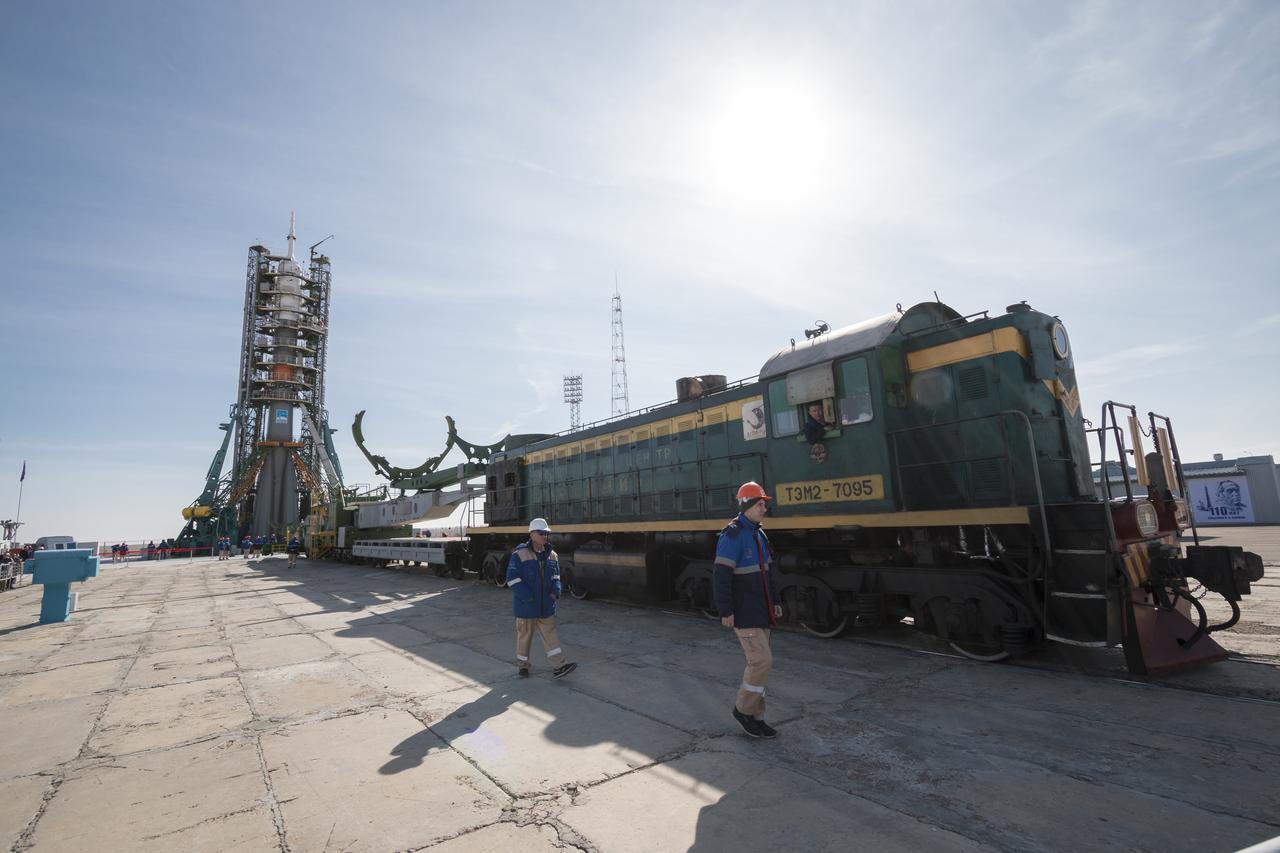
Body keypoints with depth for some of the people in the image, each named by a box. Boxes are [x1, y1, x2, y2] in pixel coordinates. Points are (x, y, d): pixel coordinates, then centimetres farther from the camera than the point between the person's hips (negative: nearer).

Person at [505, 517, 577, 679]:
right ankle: (522, 664, 27)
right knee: (524, 634, 10)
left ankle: (559, 665, 4)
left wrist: (555, 591, -3)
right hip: (526, 605, -4)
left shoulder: (551, 555, 5)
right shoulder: (520, 554, -13)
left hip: (546, 604, 4)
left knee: (549, 632, 5)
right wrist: (527, 596, -21)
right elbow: (512, 578, -15)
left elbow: (555, 576, 15)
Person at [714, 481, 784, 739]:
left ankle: (755, 716, 23)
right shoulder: (732, 535, -17)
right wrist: (726, 611, -20)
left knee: (757, 663, 12)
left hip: (761, 611, 9)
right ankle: (743, 709, 10)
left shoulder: (759, 534, 12)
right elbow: (721, 575, -20)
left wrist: (775, 602, 18)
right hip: (744, 613, -9)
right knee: (762, 660, -10)